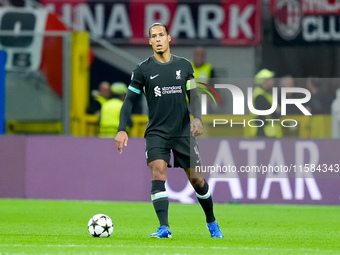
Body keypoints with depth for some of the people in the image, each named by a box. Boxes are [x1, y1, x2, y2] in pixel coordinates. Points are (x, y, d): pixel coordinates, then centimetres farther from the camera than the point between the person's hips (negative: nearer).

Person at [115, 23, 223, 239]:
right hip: (156, 132, -1)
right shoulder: (143, 70, 0)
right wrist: (122, 129, -8)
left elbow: (193, 96, 8)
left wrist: (197, 118, -10)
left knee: (197, 180, 4)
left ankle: (211, 222, 27)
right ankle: (164, 227, -23)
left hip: (183, 132, 1)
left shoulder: (184, 65, 5)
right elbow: (130, 100, 2)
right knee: (158, 173, -21)